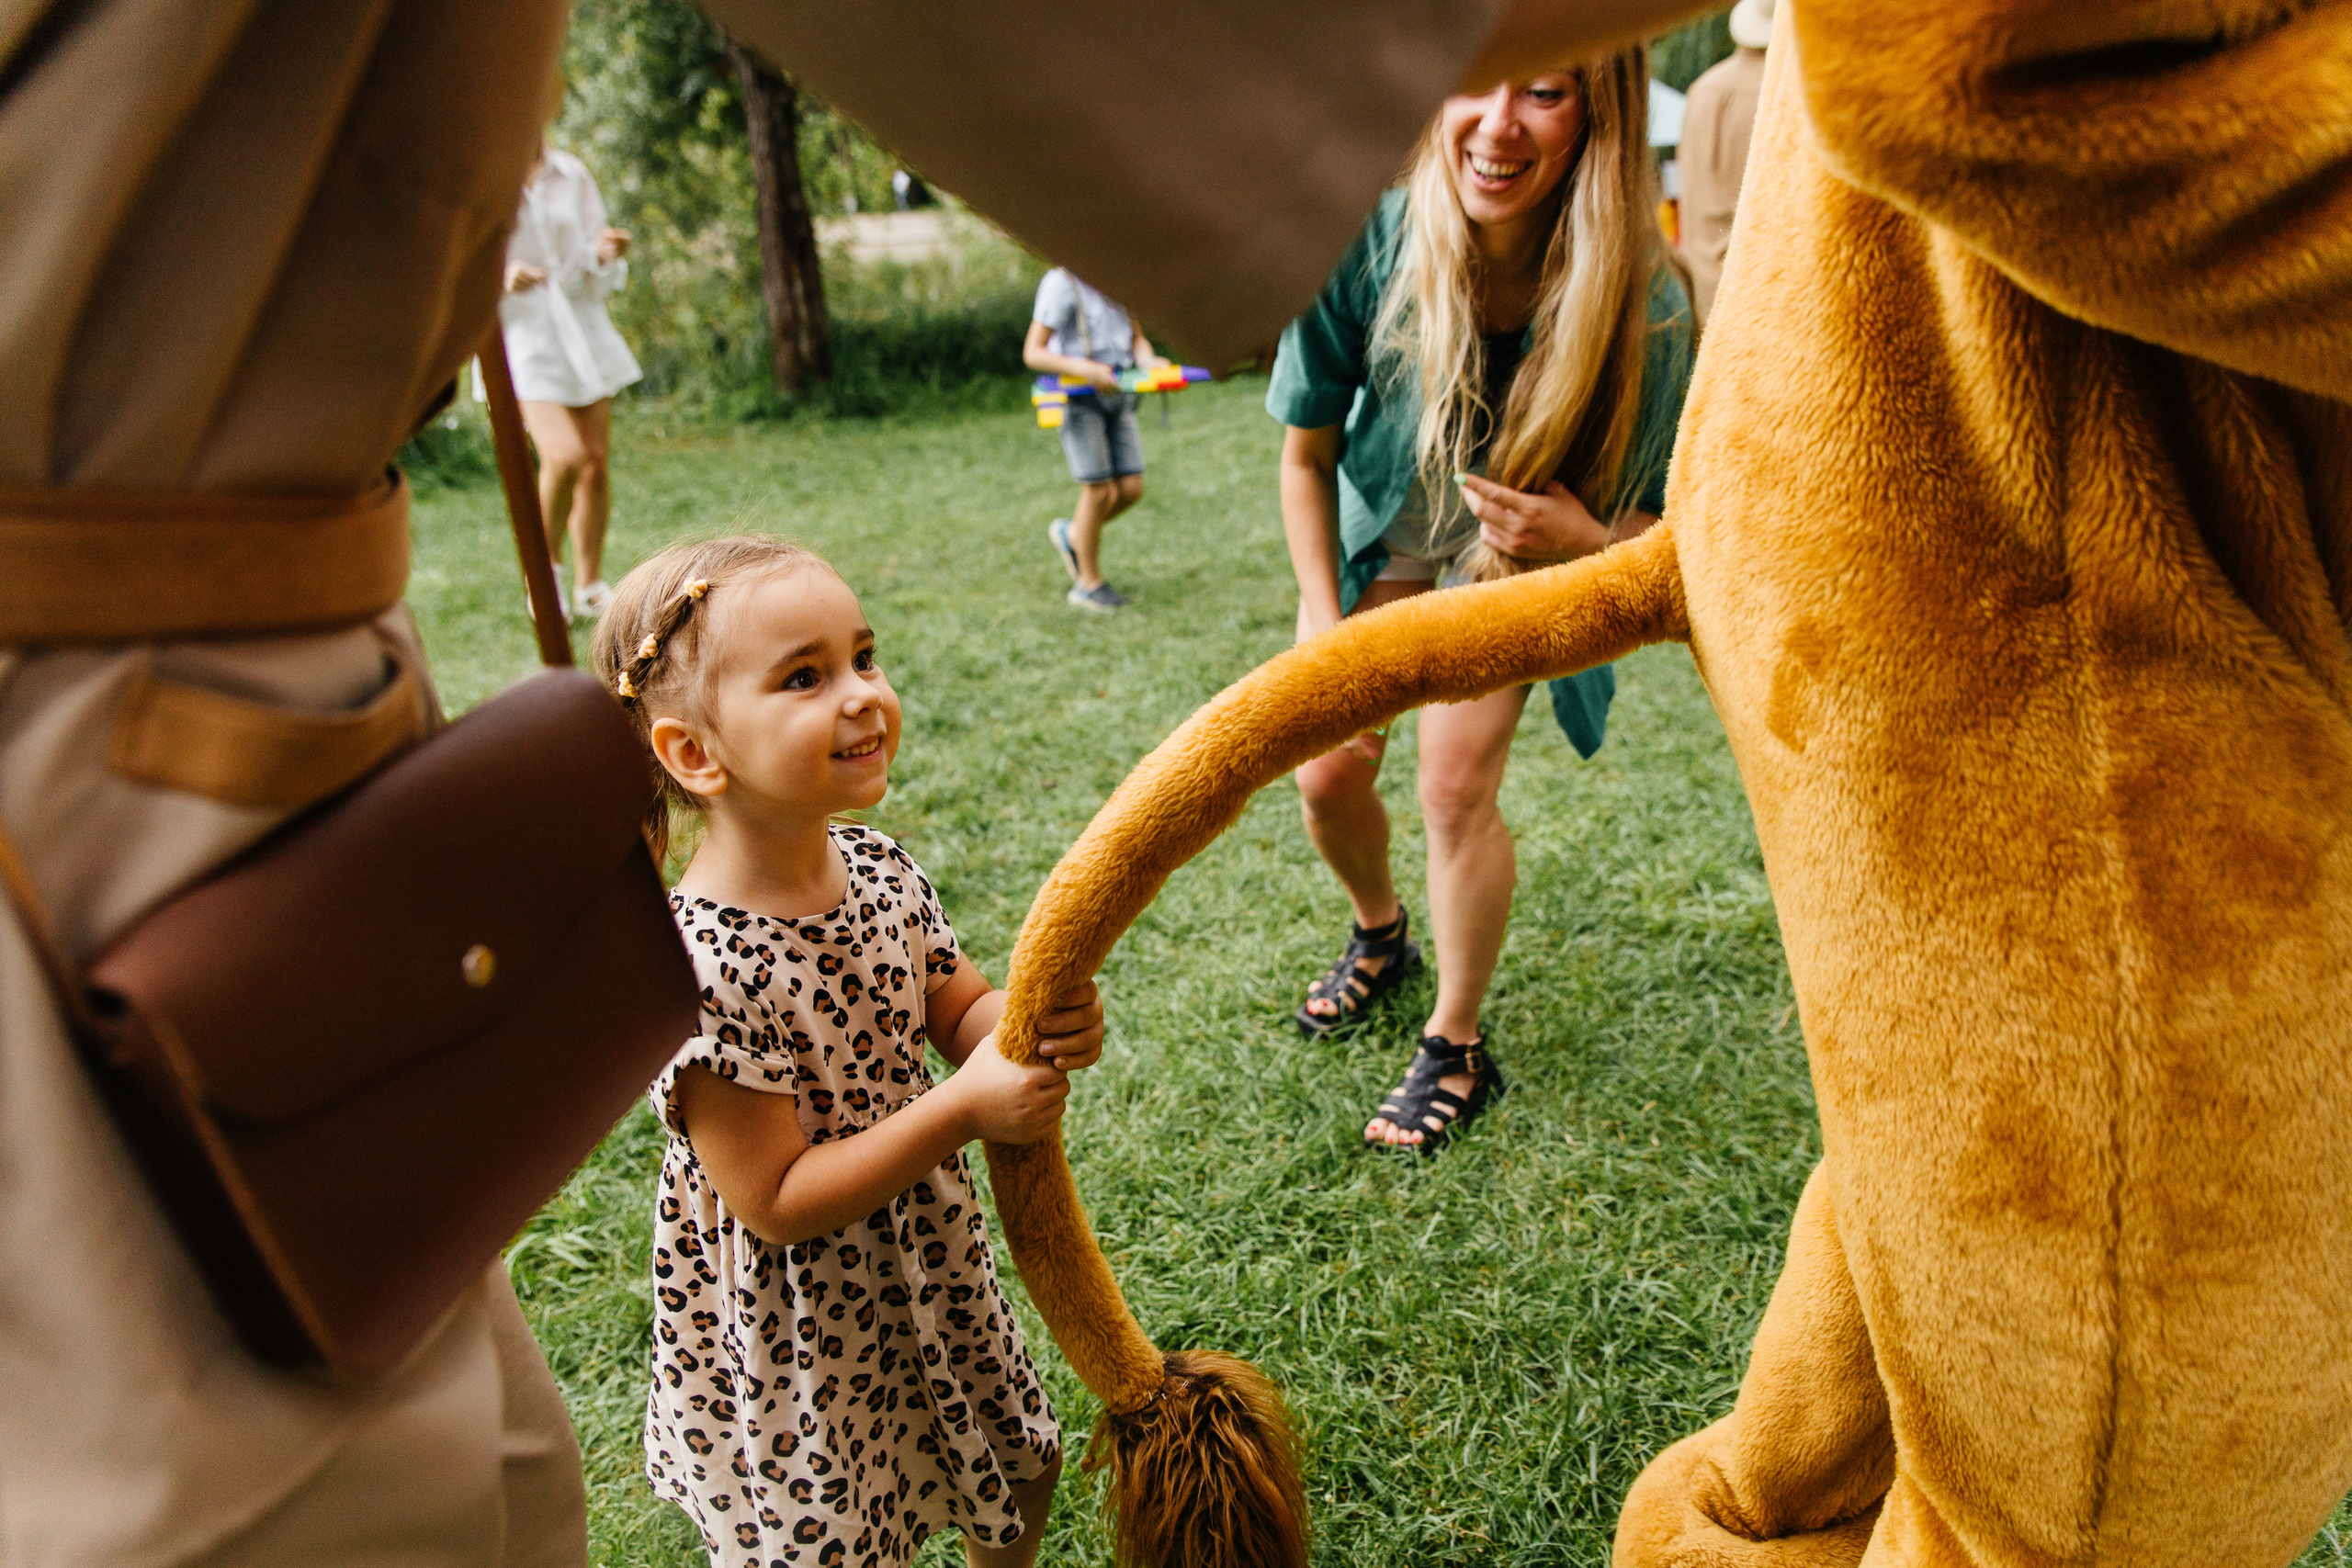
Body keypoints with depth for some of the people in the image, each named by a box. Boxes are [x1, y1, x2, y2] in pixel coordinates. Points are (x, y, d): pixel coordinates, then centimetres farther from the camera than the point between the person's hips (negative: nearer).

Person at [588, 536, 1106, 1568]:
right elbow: (775, 1204, -27)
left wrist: (1039, 1025, -20)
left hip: (930, 1277, 7)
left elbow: (960, 1012, 3)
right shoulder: (698, 963, -31)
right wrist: (964, 1110, -31)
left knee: (1019, 1469, 27)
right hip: (791, 1342, -7)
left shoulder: (877, 867, -9)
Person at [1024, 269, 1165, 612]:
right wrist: (1085, 369, -26)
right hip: (1076, 398, -6)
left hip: (1117, 395, 6)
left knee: (1131, 489, 1)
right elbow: (1032, 354, -14)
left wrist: (1150, 361, -10)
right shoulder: (1061, 284, -12)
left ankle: (1072, 534, 27)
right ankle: (1089, 584, 11)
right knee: (1100, 491, -6)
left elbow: (1136, 338, 13)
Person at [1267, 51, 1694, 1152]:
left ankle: (1456, 1049, 14)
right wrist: (1321, 617, -14)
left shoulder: (1643, 305, -32)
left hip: (1519, 561, -2)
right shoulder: (1365, 244, -30)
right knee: (1327, 772, 1)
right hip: (1381, 533, 2)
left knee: (1456, 788, -10)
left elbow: (1661, 526, -18)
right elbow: (1306, 452, -13)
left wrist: (1579, 537, -41)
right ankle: (1380, 934, 36)